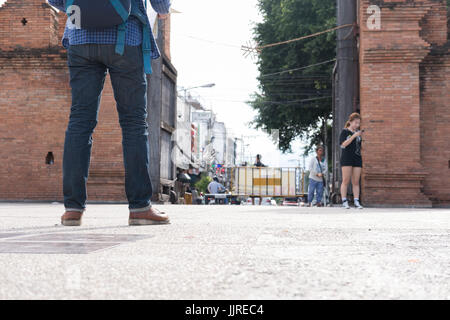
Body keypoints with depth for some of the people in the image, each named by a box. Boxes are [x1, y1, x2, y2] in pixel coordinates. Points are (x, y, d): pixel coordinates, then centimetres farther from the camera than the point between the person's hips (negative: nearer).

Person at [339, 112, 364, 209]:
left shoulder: (358, 132, 15)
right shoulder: (345, 131, 1)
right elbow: (343, 144, -12)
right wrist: (354, 136, -16)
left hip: (357, 159, 5)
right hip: (347, 158, -4)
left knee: (356, 182, 2)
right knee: (346, 181, -5)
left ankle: (356, 202, 0)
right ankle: (344, 201, -4)